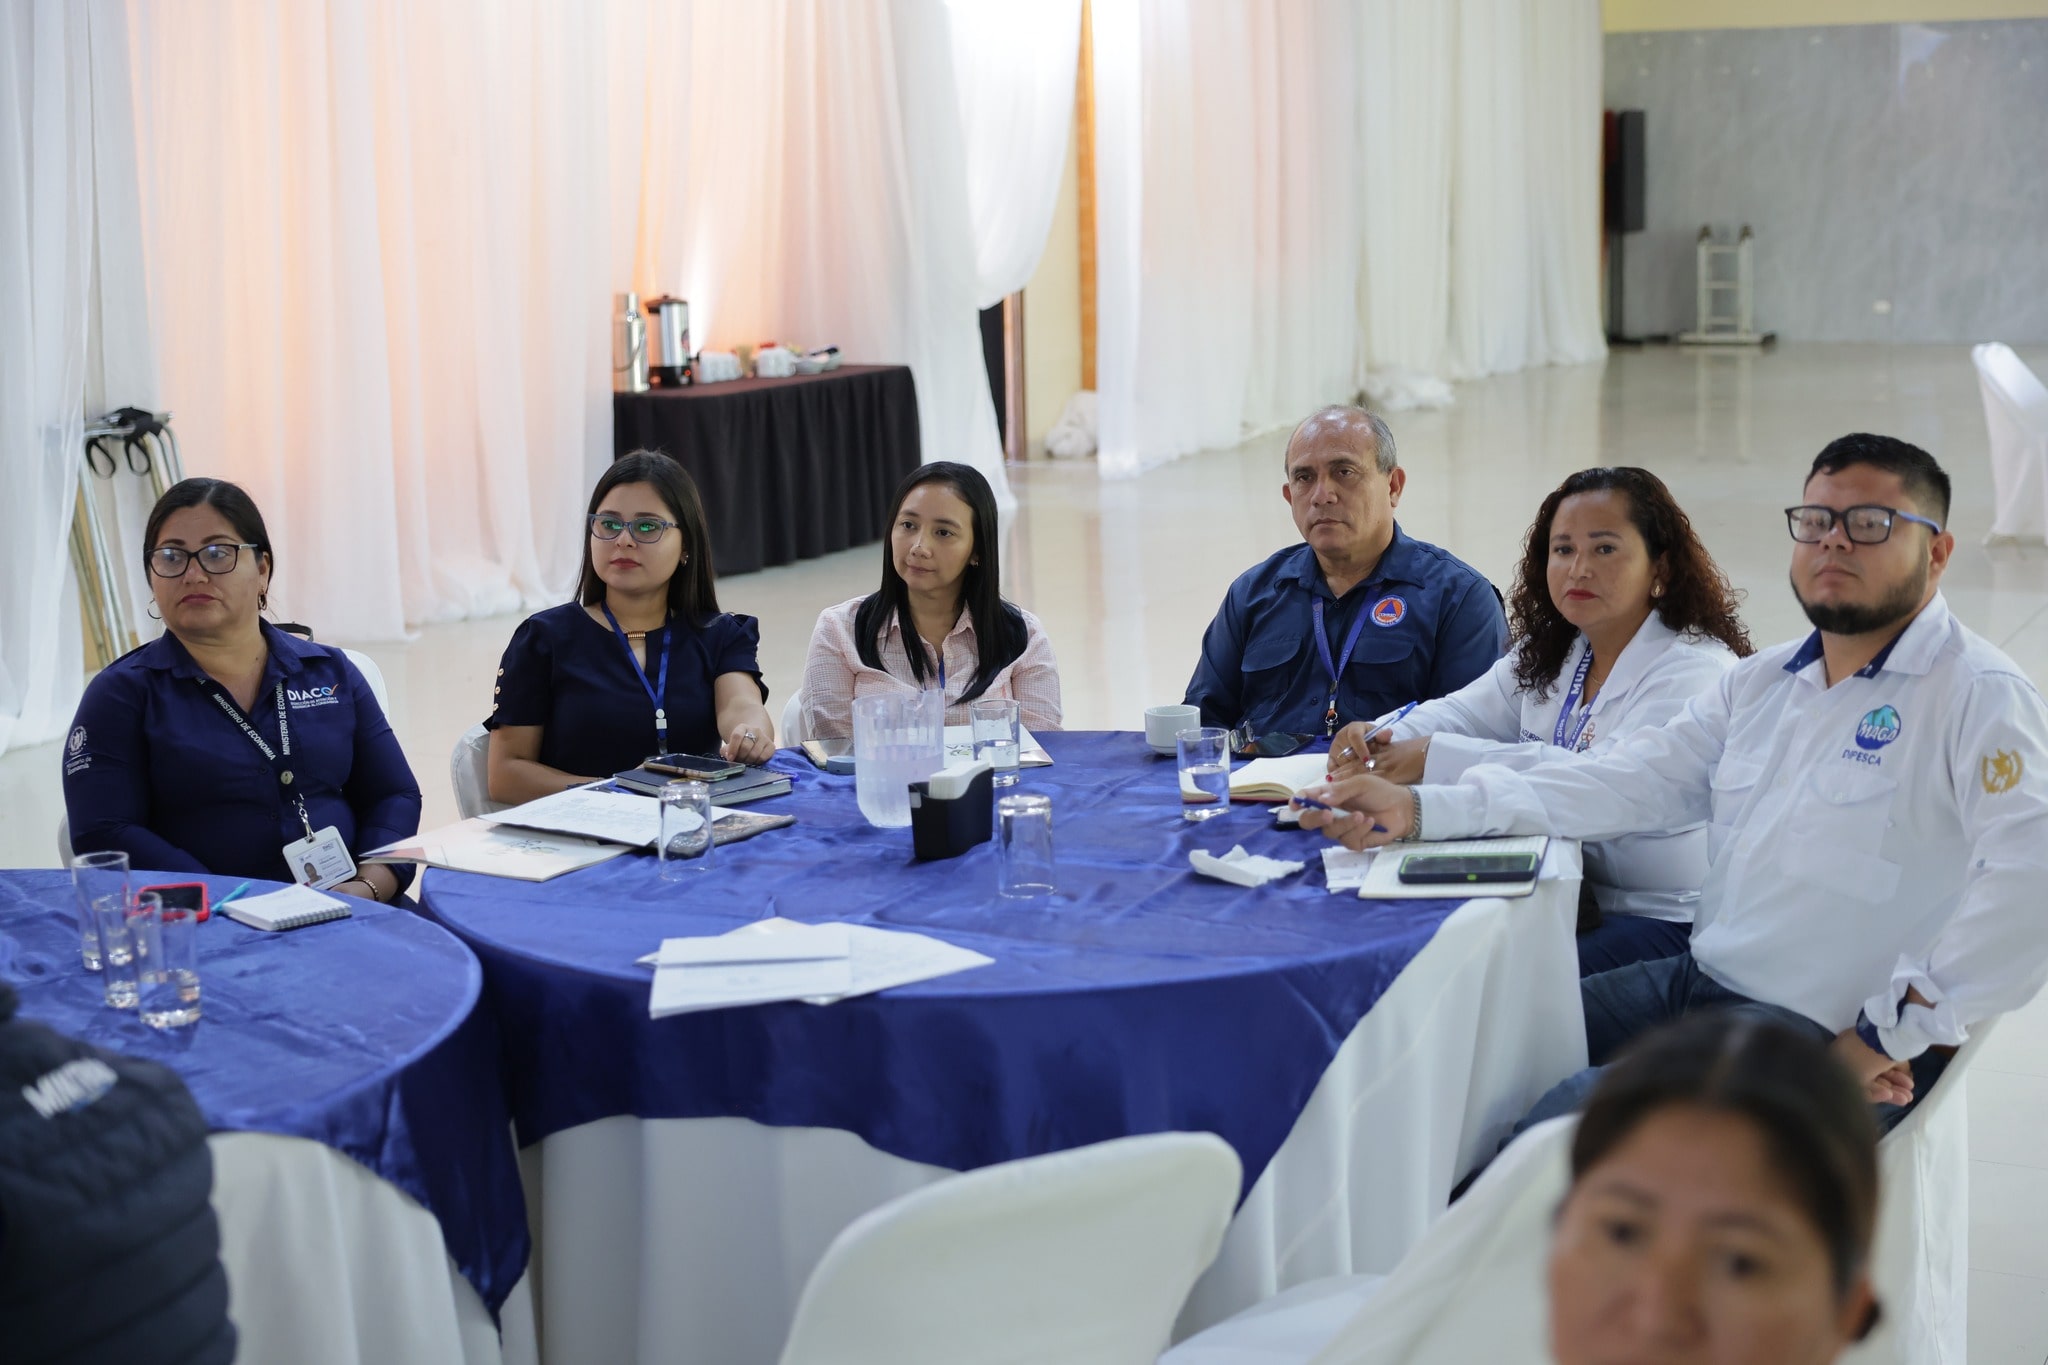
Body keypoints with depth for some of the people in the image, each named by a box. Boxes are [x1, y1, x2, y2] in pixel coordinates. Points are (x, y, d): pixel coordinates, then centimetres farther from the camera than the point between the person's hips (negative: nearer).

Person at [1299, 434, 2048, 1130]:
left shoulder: (1982, 699, -10)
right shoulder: (1760, 683, 15)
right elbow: (1629, 781, 10)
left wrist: (1894, 1036, -25)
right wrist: (1419, 808, 0)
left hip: (1826, 1040, -8)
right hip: (1696, 982, 8)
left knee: (1589, 1107, -27)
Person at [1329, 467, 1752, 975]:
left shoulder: (1696, 669, -15)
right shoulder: (1549, 655, 14)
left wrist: (1436, 759, -30)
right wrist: (1376, 741, -14)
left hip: (1665, 919, -7)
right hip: (1562, 895, 7)